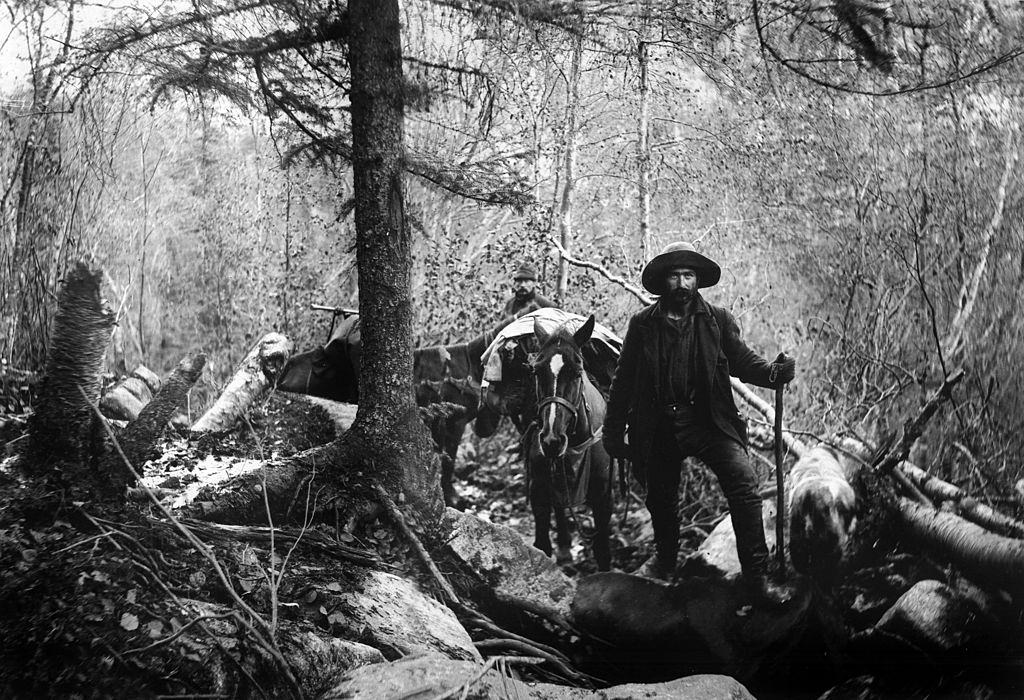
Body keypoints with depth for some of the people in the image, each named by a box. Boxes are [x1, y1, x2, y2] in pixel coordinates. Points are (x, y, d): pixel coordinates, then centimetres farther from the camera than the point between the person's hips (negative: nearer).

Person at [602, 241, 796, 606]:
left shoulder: (717, 320, 3)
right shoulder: (642, 325, 2)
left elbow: (742, 361, 2)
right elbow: (623, 381, 5)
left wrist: (774, 371, -19)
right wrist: (614, 432, 6)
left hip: (708, 422, -1)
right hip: (659, 427, 1)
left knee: (744, 485, -18)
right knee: (660, 499, 16)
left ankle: (756, 578, -14)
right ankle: (664, 560, 46)